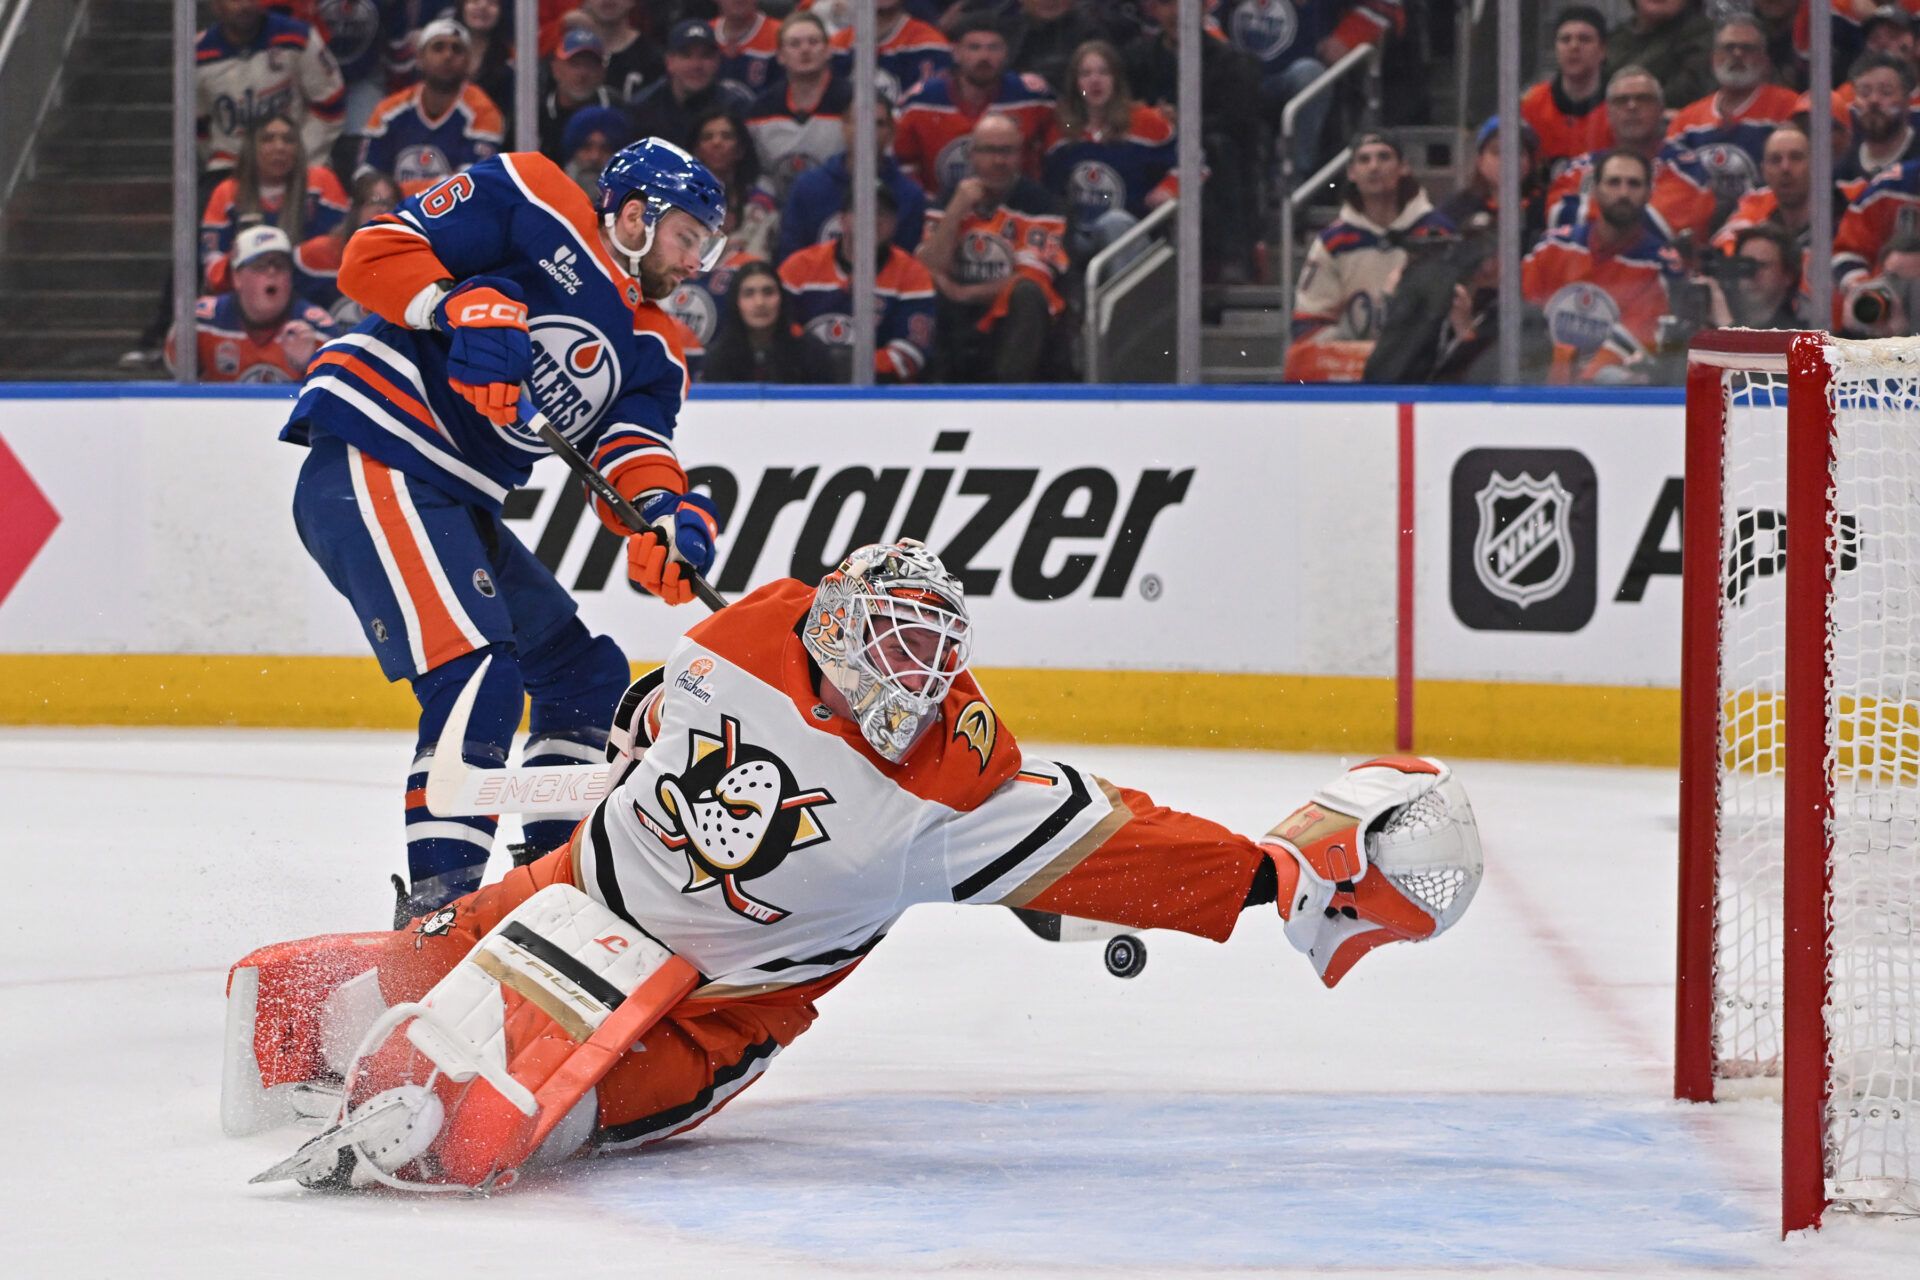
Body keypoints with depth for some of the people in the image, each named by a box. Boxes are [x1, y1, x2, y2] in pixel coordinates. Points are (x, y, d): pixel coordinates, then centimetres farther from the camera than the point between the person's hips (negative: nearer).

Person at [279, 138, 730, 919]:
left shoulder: (651, 349, 17)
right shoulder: (531, 204, -3)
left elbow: (631, 461, 1)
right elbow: (376, 252, -8)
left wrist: (665, 520, -21)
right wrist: (466, 305, -24)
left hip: (456, 503, 10)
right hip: (370, 463, -10)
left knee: (587, 675, 16)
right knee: (478, 678, -22)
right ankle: (437, 898, -23)